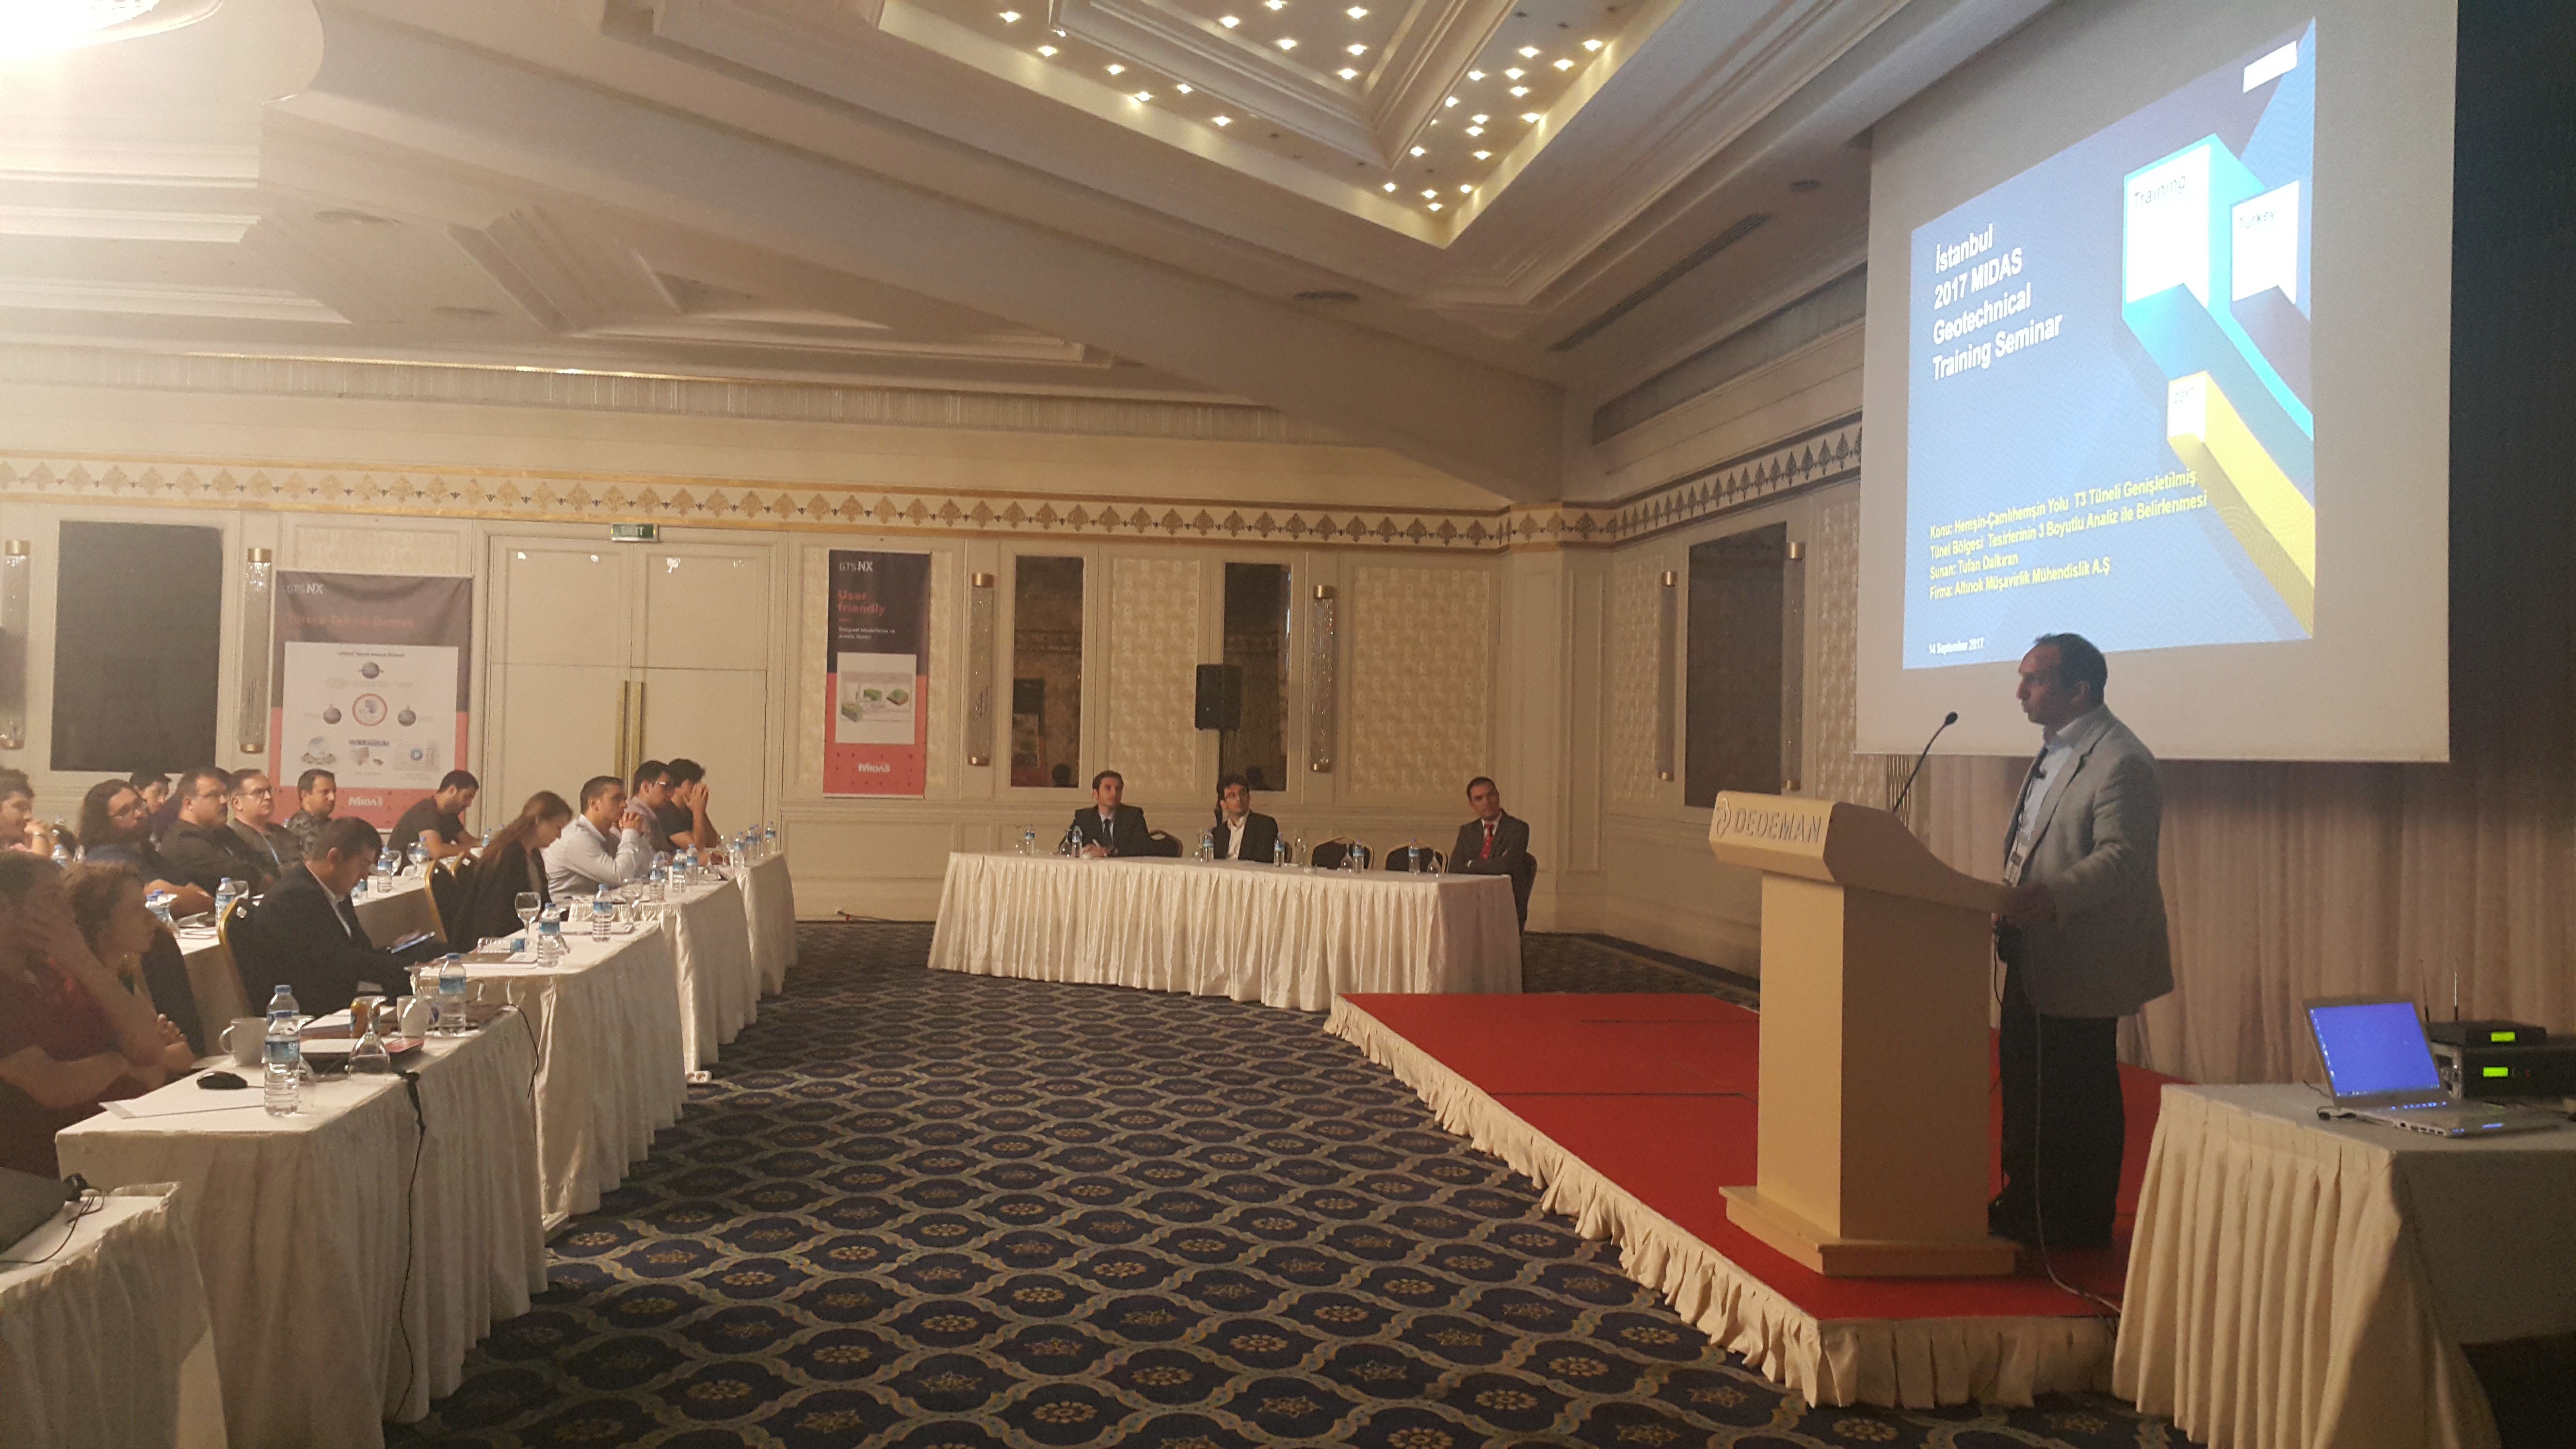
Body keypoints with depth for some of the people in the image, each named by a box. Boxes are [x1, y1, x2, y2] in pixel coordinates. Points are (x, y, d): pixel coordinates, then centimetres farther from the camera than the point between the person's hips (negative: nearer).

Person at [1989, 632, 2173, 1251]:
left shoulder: (2121, 762, -18)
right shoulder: (2054, 752, 15)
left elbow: (2121, 857, -26)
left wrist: (2052, 897, -38)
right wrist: (2008, 901, 17)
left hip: (2081, 965, -10)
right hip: (2034, 958, 10)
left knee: (2078, 1102, 1)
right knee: (2025, 1089, 17)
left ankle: (2078, 1236, 13)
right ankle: (2023, 1208, 30)